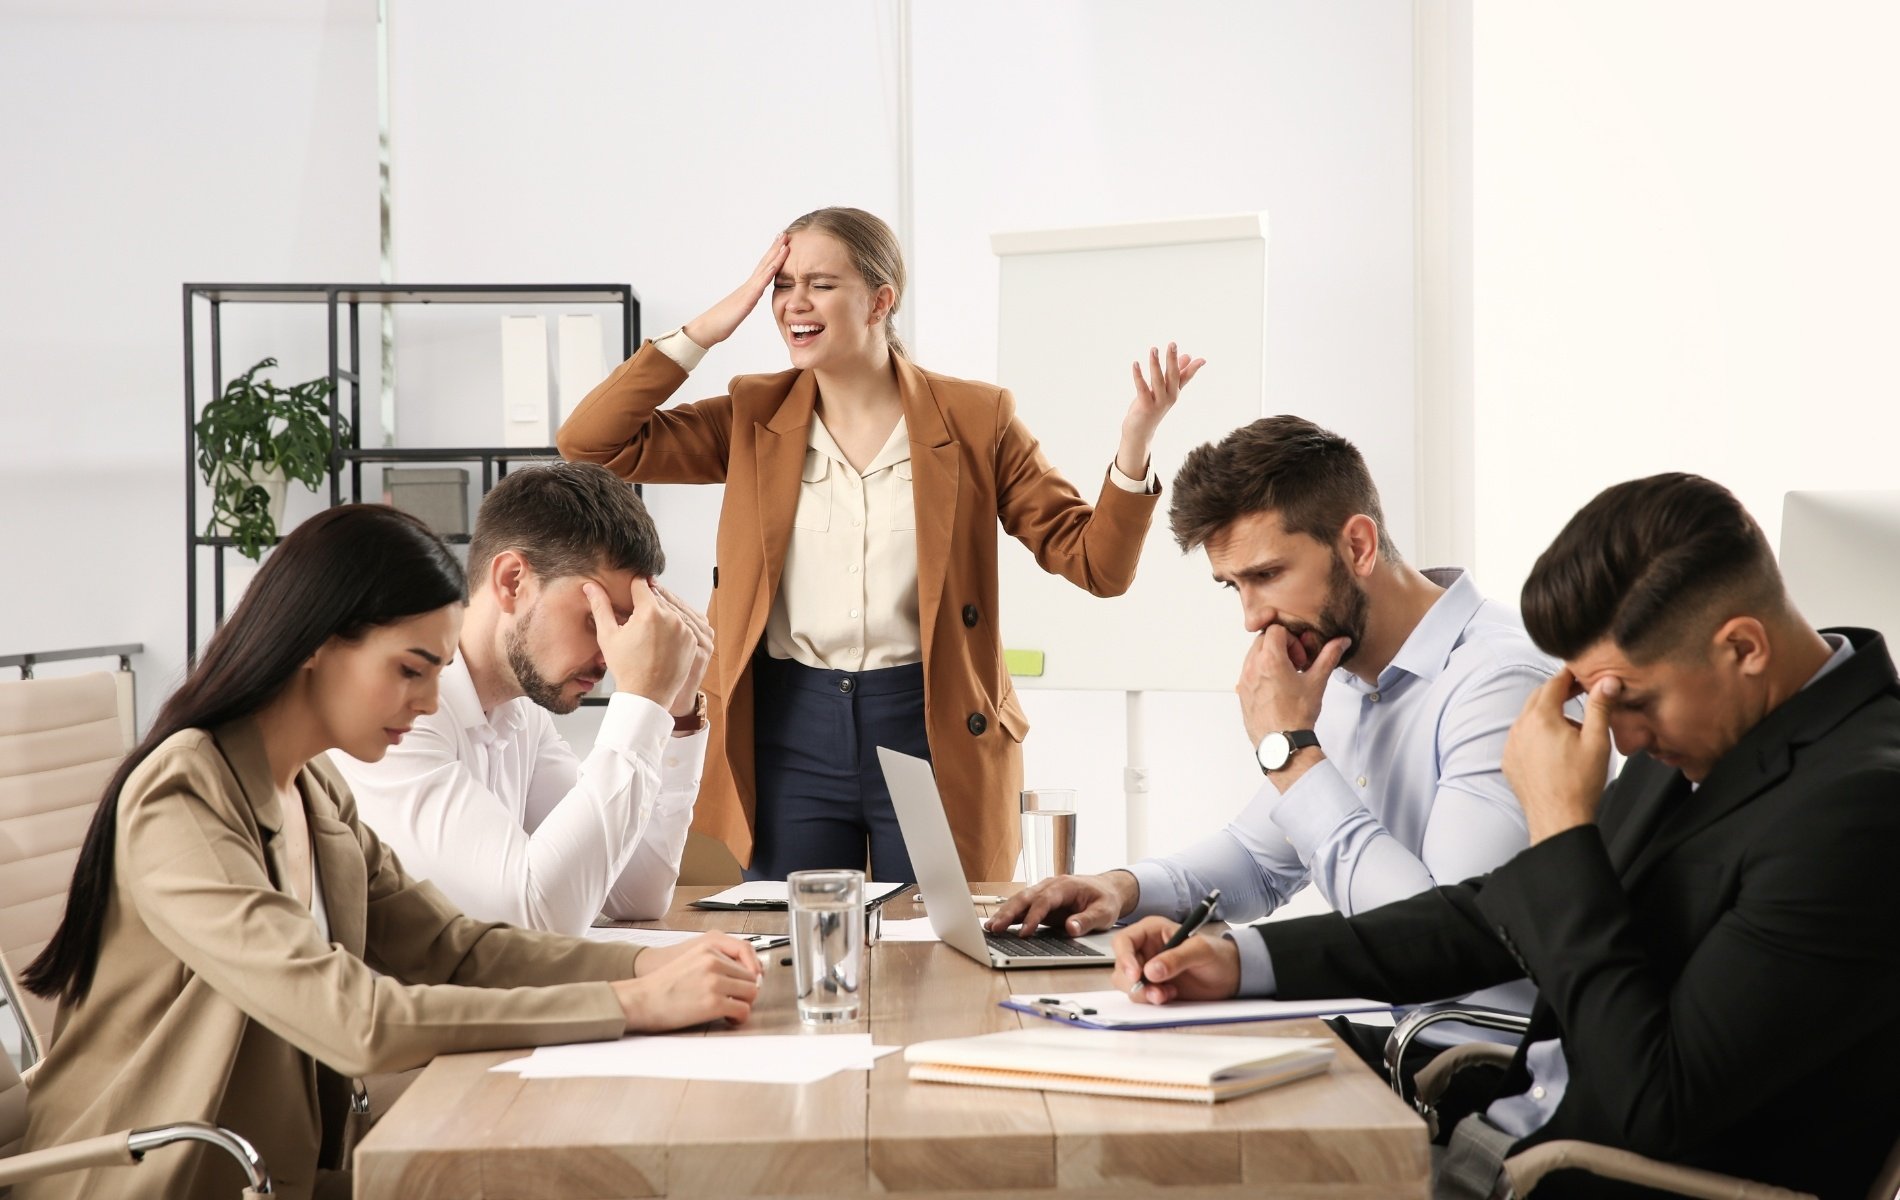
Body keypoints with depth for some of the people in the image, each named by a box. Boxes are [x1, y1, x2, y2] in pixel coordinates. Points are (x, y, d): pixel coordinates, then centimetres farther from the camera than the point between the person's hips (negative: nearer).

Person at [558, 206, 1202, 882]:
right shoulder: (752, 420, 5)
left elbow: (1094, 563, 0)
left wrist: (1134, 445, -18)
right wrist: (705, 331, -6)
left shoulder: (974, 420, 0)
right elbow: (591, 444, -3)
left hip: (933, 733, -2)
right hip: (790, 733, 2)